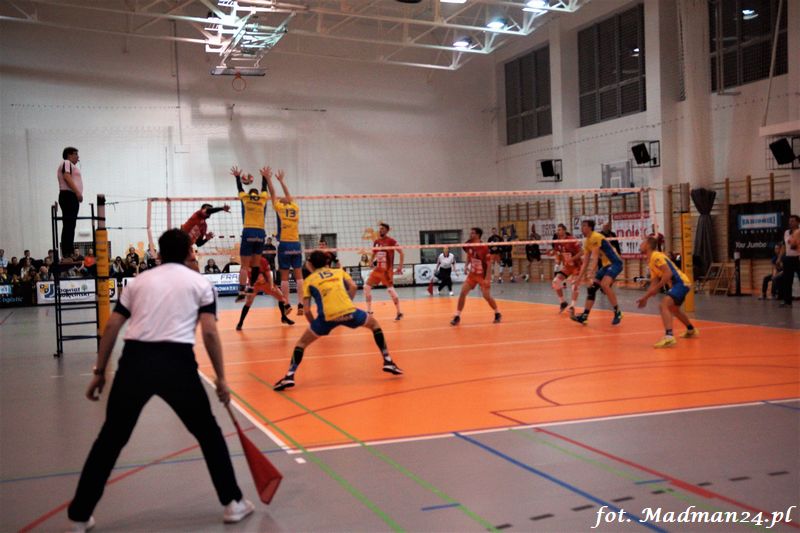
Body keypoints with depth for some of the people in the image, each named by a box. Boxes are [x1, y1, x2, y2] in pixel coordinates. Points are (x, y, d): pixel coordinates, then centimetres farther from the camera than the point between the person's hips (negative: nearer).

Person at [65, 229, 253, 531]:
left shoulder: (139, 281, 19)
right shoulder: (200, 283, 11)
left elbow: (111, 328, 13)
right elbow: (209, 333, 0)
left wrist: (99, 372, 19)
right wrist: (220, 378, 6)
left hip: (135, 361, 2)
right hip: (176, 363, -2)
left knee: (110, 440, 16)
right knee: (208, 432, 16)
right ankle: (233, 503, 21)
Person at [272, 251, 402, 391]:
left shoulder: (309, 280, 20)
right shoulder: (339, 271, 27)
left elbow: (307, 310, 11)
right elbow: (353, 287, 8)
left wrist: (314, 325, 24)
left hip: (327, 316, -1)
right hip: (349, 311, 2)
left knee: (302, 343, 17)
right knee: (374, 324, 30)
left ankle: (289, 376, -1)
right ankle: (387, 362, 25)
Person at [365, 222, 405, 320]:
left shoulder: (391, 241, -9)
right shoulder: (376, 242, 9)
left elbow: (401, 253, -9)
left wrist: (400, 267, -15)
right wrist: (371, 262, 3)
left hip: (387, 270, -7)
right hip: (377, 269, 7)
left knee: (390, 289, -13)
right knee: (367, 287, 3)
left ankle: (399, 312, -2)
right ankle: (369, 311, 13)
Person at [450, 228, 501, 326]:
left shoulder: (484, 248, -21)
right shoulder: (469, 246, -5)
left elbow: (489, 264, -18)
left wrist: (487, 278, -22)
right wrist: (467, 266, 1)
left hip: (483, 276, -5)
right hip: (472, 274, 5)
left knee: (487, 296, -3)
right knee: (462, 293, -6)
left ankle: (497, 313, 22)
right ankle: (457, 316, 2)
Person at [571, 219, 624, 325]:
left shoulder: (596, 237, -17)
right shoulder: (586, 242, 10)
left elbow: (595, 258, -24)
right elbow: (585, 262, 13)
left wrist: (589, 273, -32)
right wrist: (579, 277, 8)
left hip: (614, 263, -10)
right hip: (605, 265, 10)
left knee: (604, 285, -29)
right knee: (591, 288, 4)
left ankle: (617, 313, -17)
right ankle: (584, 316, 8)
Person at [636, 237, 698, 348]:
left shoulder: (656, 256, -14)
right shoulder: (651, 262, 15)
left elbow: (668, 273, -25)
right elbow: (654, 284, 14)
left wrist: (656, 287, -25)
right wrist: (645, 298, 6)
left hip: (681, 282, -11)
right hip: (677, 284, 11)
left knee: (664, 305, -27)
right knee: (673, 308, 32)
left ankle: (669, 337, -38)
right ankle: (691, 330, 55)